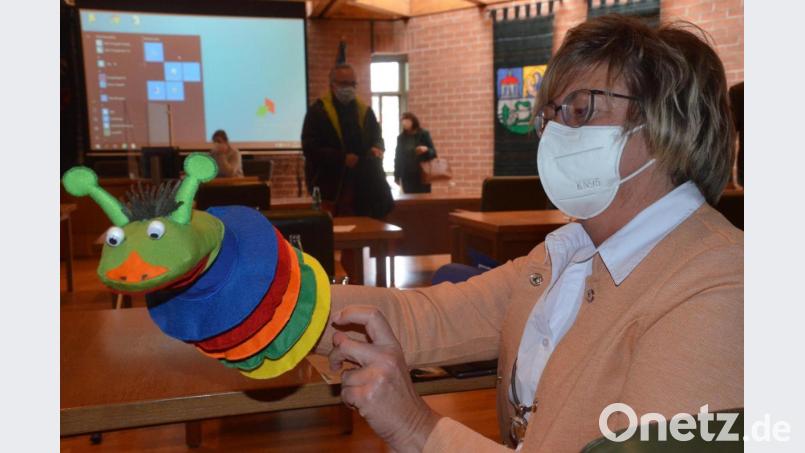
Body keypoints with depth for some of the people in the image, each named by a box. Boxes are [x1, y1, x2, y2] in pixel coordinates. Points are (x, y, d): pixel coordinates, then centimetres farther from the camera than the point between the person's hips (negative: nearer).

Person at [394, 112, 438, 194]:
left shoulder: (423, 134, 0)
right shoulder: (401, 137, 7)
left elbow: (433, 153, 0)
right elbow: (398, 157, 9)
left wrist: (426, 150, -22)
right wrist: (397, 175, 5)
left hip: (422, 174, -2)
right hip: (407, 176, 2)